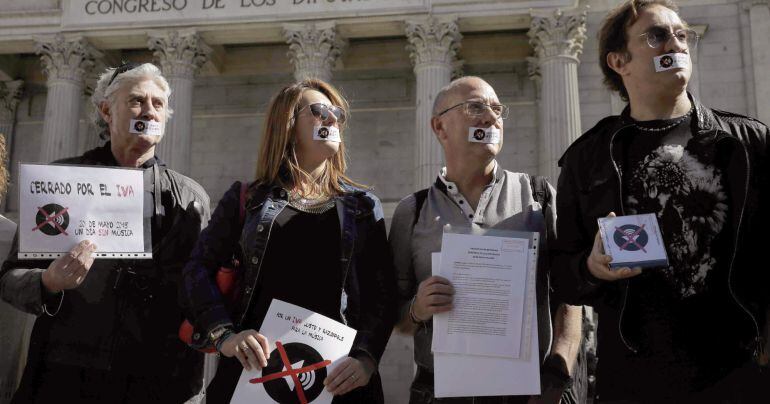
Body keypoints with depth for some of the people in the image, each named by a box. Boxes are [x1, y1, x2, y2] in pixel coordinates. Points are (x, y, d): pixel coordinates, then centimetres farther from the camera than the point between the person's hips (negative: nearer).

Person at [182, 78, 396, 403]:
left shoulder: (364, 206, 9)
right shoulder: (247, 200, 7)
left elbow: (382, 294, 4)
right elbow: (200, 268, 3)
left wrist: (366, 358, -12)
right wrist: (224, 336, -12)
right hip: (255, 368, -1)